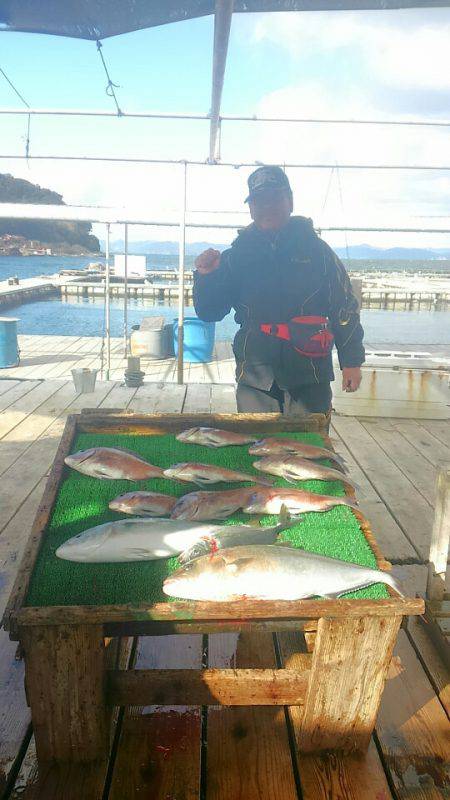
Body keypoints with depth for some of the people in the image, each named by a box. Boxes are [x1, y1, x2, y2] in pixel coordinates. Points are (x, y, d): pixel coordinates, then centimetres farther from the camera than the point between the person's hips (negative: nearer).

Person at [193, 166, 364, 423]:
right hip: (255, 373, 1)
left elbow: (344, 308, 3)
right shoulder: (238, 254, 8)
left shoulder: (316, 250, 4)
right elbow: (209, 312, 8)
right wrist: (206, 277, -10)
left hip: (310, 374, -1)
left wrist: (352, 361, -2)